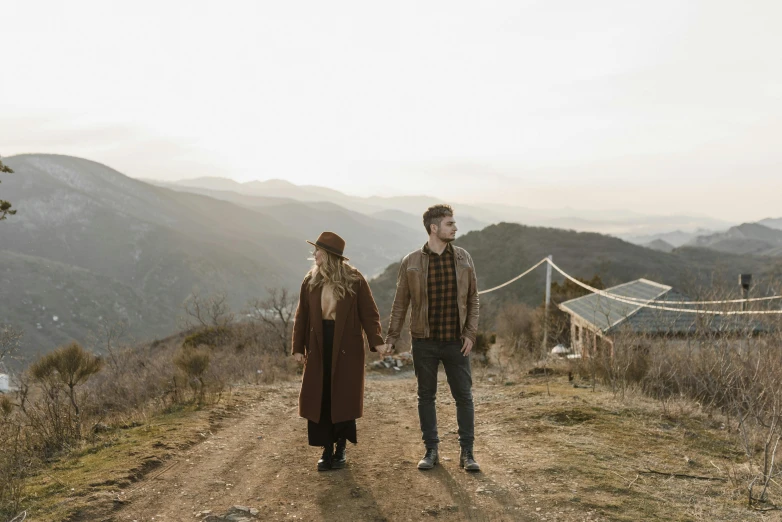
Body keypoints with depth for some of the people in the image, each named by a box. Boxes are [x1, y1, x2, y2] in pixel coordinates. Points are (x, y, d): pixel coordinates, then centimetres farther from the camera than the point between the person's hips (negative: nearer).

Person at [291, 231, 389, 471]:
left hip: (346, 348, -3)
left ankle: (341, 449, 18)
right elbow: (302, 316, 7)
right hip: (319, 347, 3)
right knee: (319, 399, 3)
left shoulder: (355, 280, -6)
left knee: (344, 399, 3)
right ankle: (327, 450, 15)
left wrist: (376, 340, -18)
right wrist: (298, 347, 4)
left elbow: (368, 312, -7)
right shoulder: (310, 281, 5)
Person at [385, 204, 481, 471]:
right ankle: (431, 451, 21)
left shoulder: (463, 258, 2)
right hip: (424, 342, -1)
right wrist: (391, 337, -1)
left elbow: (473, 299, 5)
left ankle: (467, 452, 16)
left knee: (464, 396, 4)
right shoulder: (411, 262, -3)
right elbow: (400, 302, 2)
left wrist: (470, 333, -3)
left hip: (456, 342, 1)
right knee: (426, 396, 8)